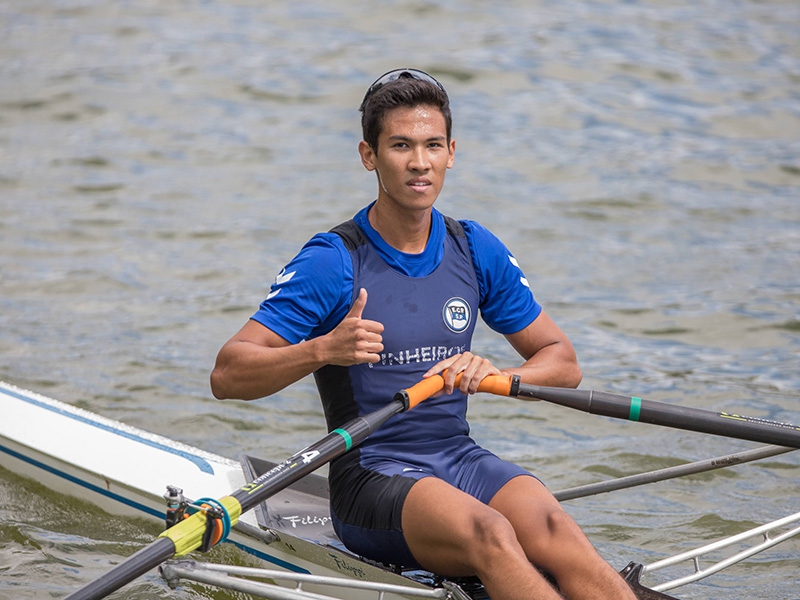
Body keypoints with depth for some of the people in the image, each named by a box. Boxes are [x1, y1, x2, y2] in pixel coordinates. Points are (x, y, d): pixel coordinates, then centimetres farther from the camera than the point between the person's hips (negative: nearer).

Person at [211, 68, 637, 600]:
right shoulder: (332, 262, -6)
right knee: (489, 535, -34)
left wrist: (493, 374, -6)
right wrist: (323, 350, -28)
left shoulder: (476, 252, 10)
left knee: (548, 529, -29)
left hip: (462, 459, 4)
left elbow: (563, 364, 15)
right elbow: (227, 375, -12)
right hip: (371, 476, -4)